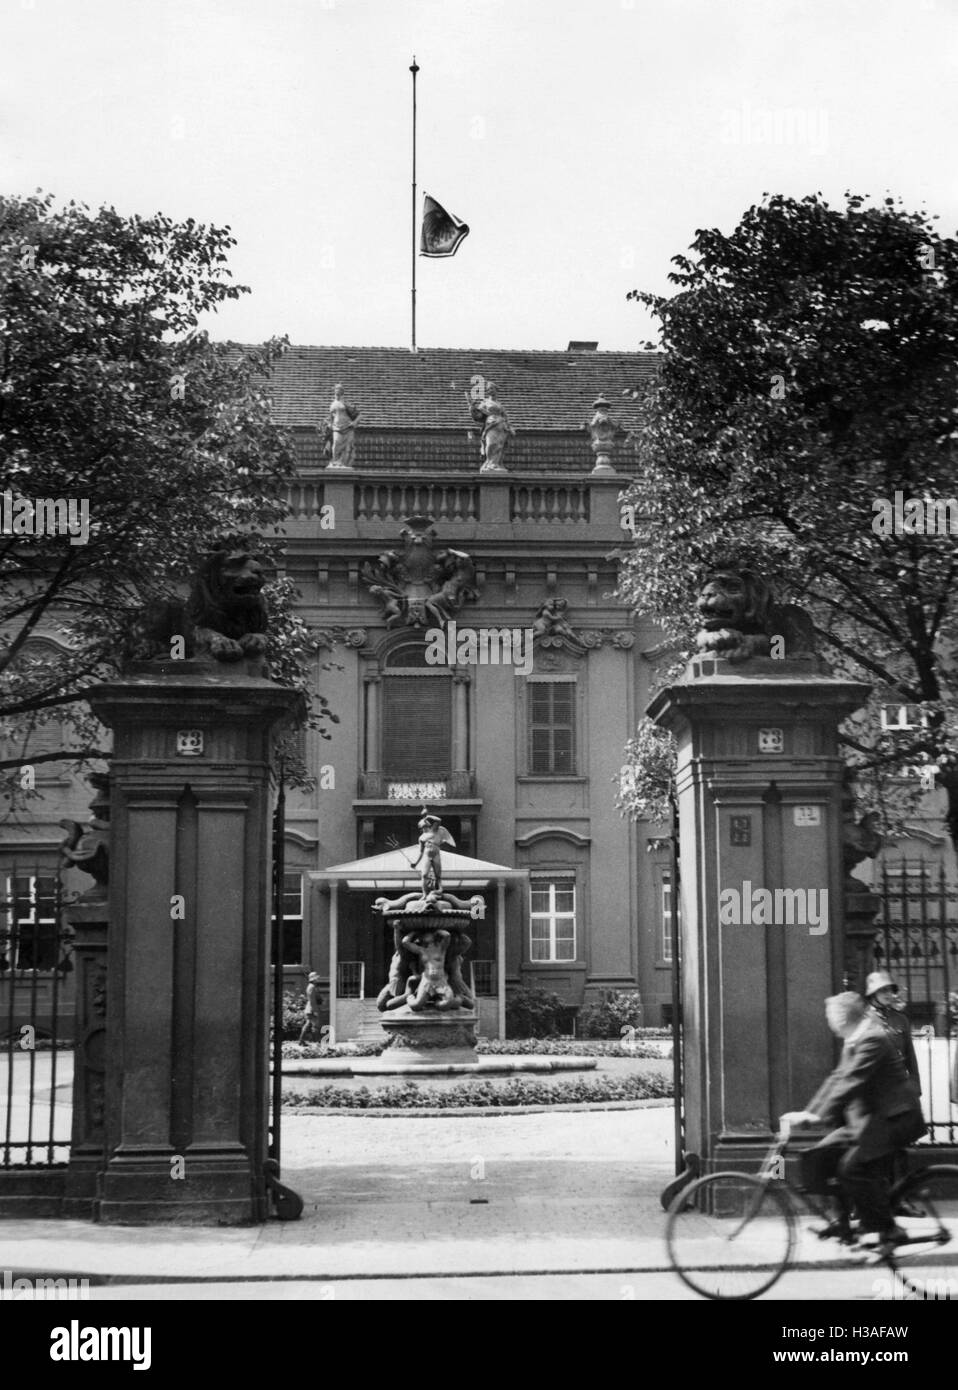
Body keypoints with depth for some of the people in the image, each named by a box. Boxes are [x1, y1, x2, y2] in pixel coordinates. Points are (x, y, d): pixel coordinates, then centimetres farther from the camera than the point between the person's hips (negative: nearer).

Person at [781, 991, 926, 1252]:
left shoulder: (872, 1039, -19)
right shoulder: (854, 1040, 12)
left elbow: (851, 1082, -28)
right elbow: (837, 1079, 13)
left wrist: (818, 1115, -32)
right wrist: (808, 1112, 5)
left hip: (894, 1118, -10)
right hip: (865, 1118, 10)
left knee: (853, 1167, -23)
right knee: (819, 1157, 0)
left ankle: (888, 1230, -9)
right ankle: (843, 1221, 8)